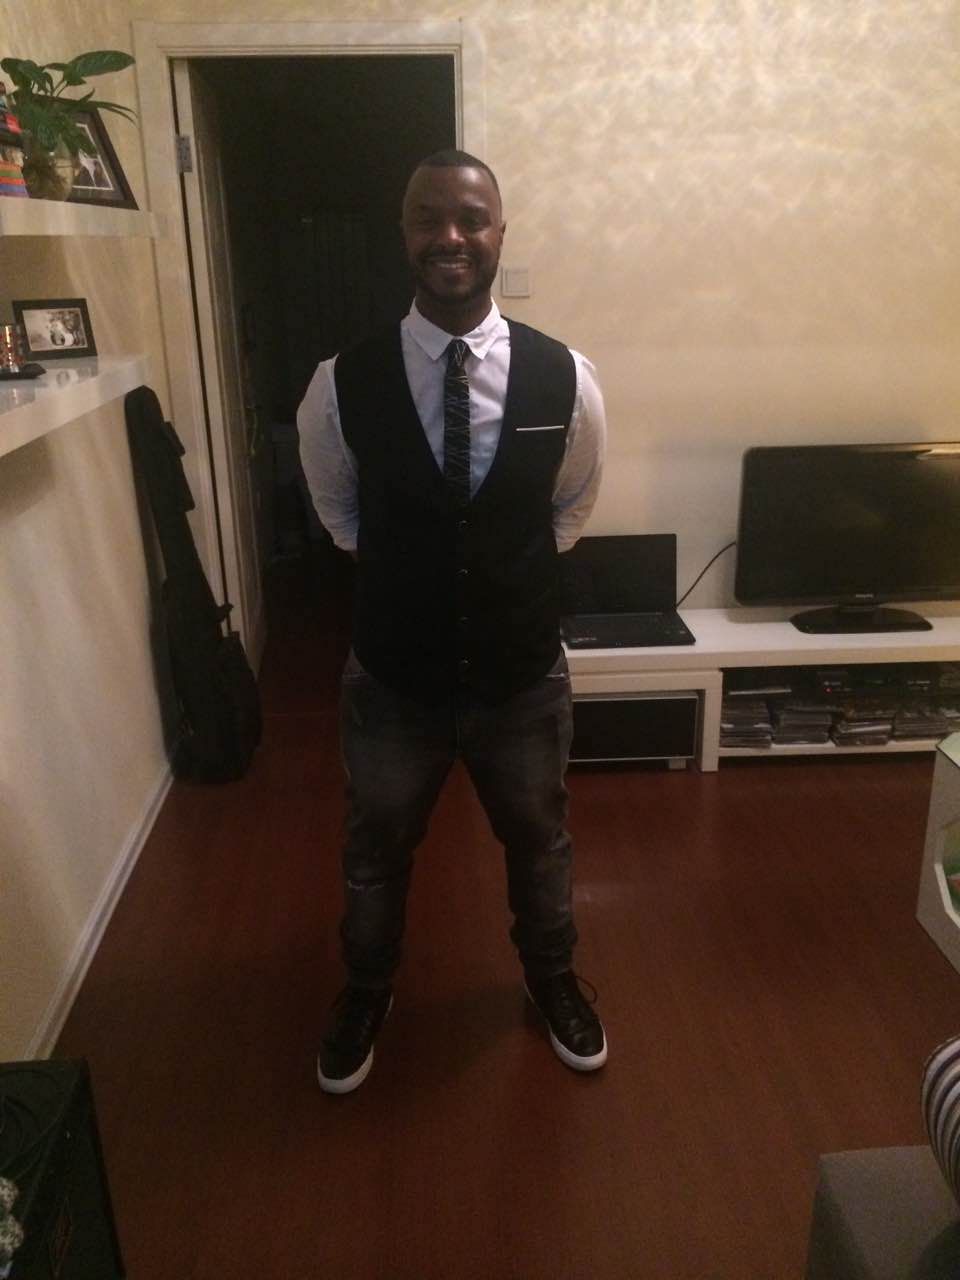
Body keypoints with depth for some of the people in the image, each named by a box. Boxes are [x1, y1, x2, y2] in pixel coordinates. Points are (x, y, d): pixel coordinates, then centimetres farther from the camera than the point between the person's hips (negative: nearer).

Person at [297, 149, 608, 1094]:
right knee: (375, 852, 21)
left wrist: (511, 572, 6)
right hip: (391, 678, 0)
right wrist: (404, 574, 7)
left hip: (523, 675, 1)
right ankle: (365, 994, 53)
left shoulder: (565, 379, -12)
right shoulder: (343, 383, -15)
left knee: (539, 842, 23)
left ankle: (553, 981, 55)